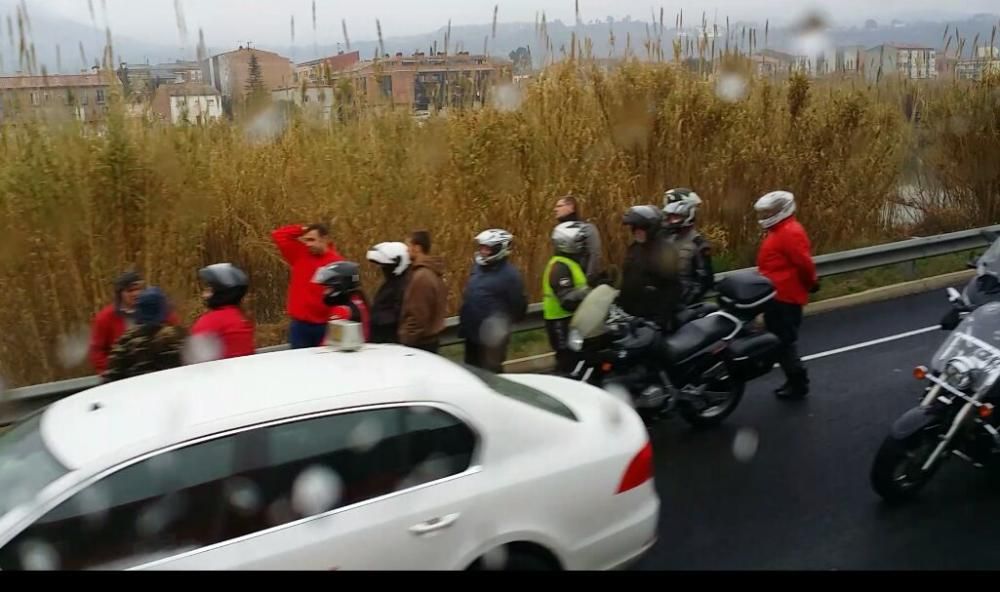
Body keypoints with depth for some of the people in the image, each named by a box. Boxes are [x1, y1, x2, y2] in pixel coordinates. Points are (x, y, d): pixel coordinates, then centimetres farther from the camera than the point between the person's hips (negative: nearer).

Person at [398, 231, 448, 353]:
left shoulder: (421, 276, -22)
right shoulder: (434, 272, 10)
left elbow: (417, 314, -23)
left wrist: (406, 339, -16)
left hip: (420, 341, -10)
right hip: (432, 337, 10)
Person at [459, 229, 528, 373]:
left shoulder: (509, 274, -14)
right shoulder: (478, 267, 7)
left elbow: (519, 307, -13)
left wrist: (501, 323, -8)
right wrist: (464, 322, 14)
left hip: (492, 337, -7)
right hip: (472, 333, 7)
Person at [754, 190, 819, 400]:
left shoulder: (790, 232, -18)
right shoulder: (780, 231, 16)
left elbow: (804, 262, -23)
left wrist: (811, 283, -9)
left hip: (785, 297, -11)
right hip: (778, 296, 11)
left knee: (785, 341, -5)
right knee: (780, 340, 16)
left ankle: (798, 383, 5)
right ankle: (795, 381, 25)